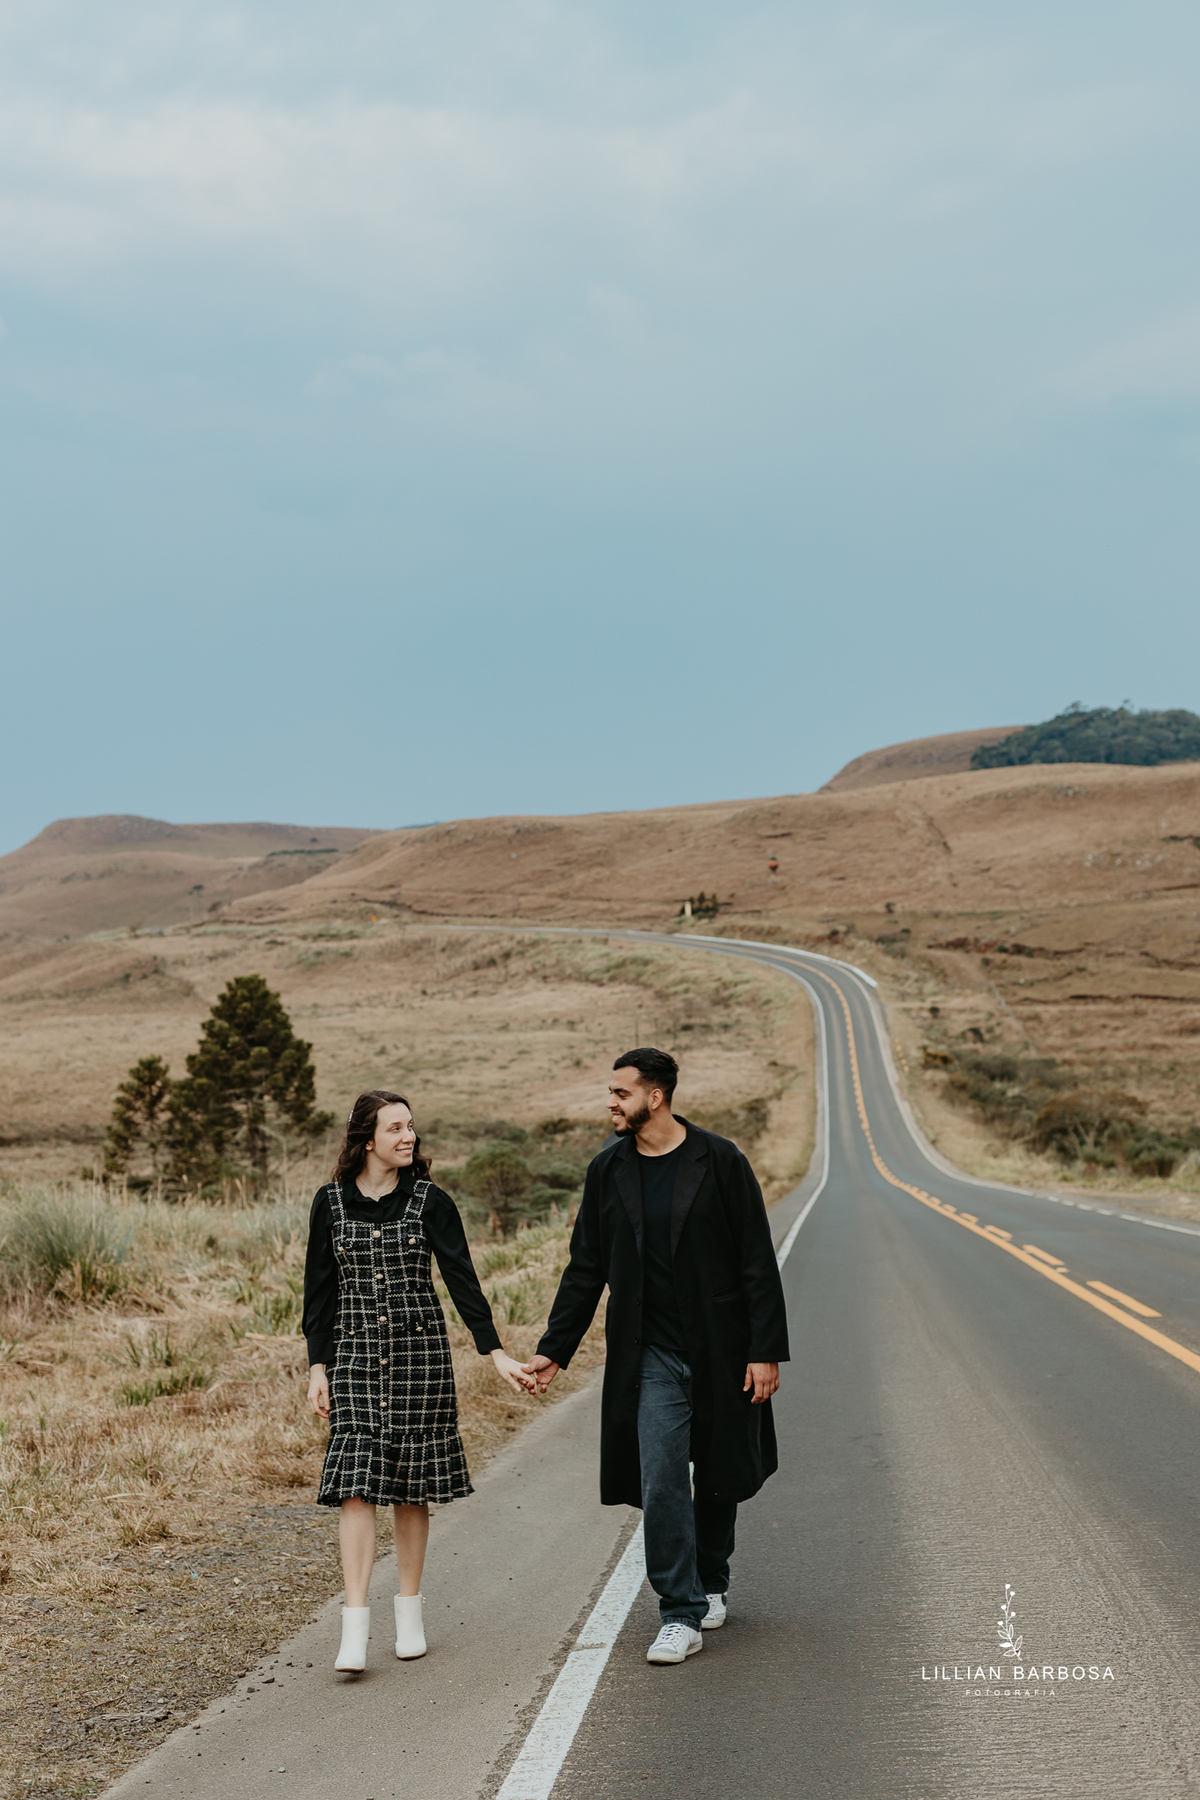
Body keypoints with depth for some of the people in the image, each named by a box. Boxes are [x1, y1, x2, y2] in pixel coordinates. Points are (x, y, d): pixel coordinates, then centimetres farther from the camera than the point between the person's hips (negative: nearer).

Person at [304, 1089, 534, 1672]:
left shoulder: (428, 1201, 0)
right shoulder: (331, 1203, 3)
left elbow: (462, 1279, -2)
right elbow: (319, 1291, 7)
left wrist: (496, 1352, -9)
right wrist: (317, 1367, 3)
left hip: (420, 1352, 0)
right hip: (355, 1355, 0)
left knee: (411, 1486, 5)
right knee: (357, 1484, -9)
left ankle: (409, 1613, 19)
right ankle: (355, 1628, -11)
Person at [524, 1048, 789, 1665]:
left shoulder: (720, 1162, -7)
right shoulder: (608, 1170, 3)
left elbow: (757, 1262, -6)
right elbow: (585, 1268, 10)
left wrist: (766, 1350, -10)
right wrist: (554, 1349, 6)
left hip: (721, 1351, -1)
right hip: (652, 1355, 1)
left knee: (722, 1476, 12)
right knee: (660, 1482, -8)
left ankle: (710, 1582, 35)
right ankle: (681, 1615, -2)